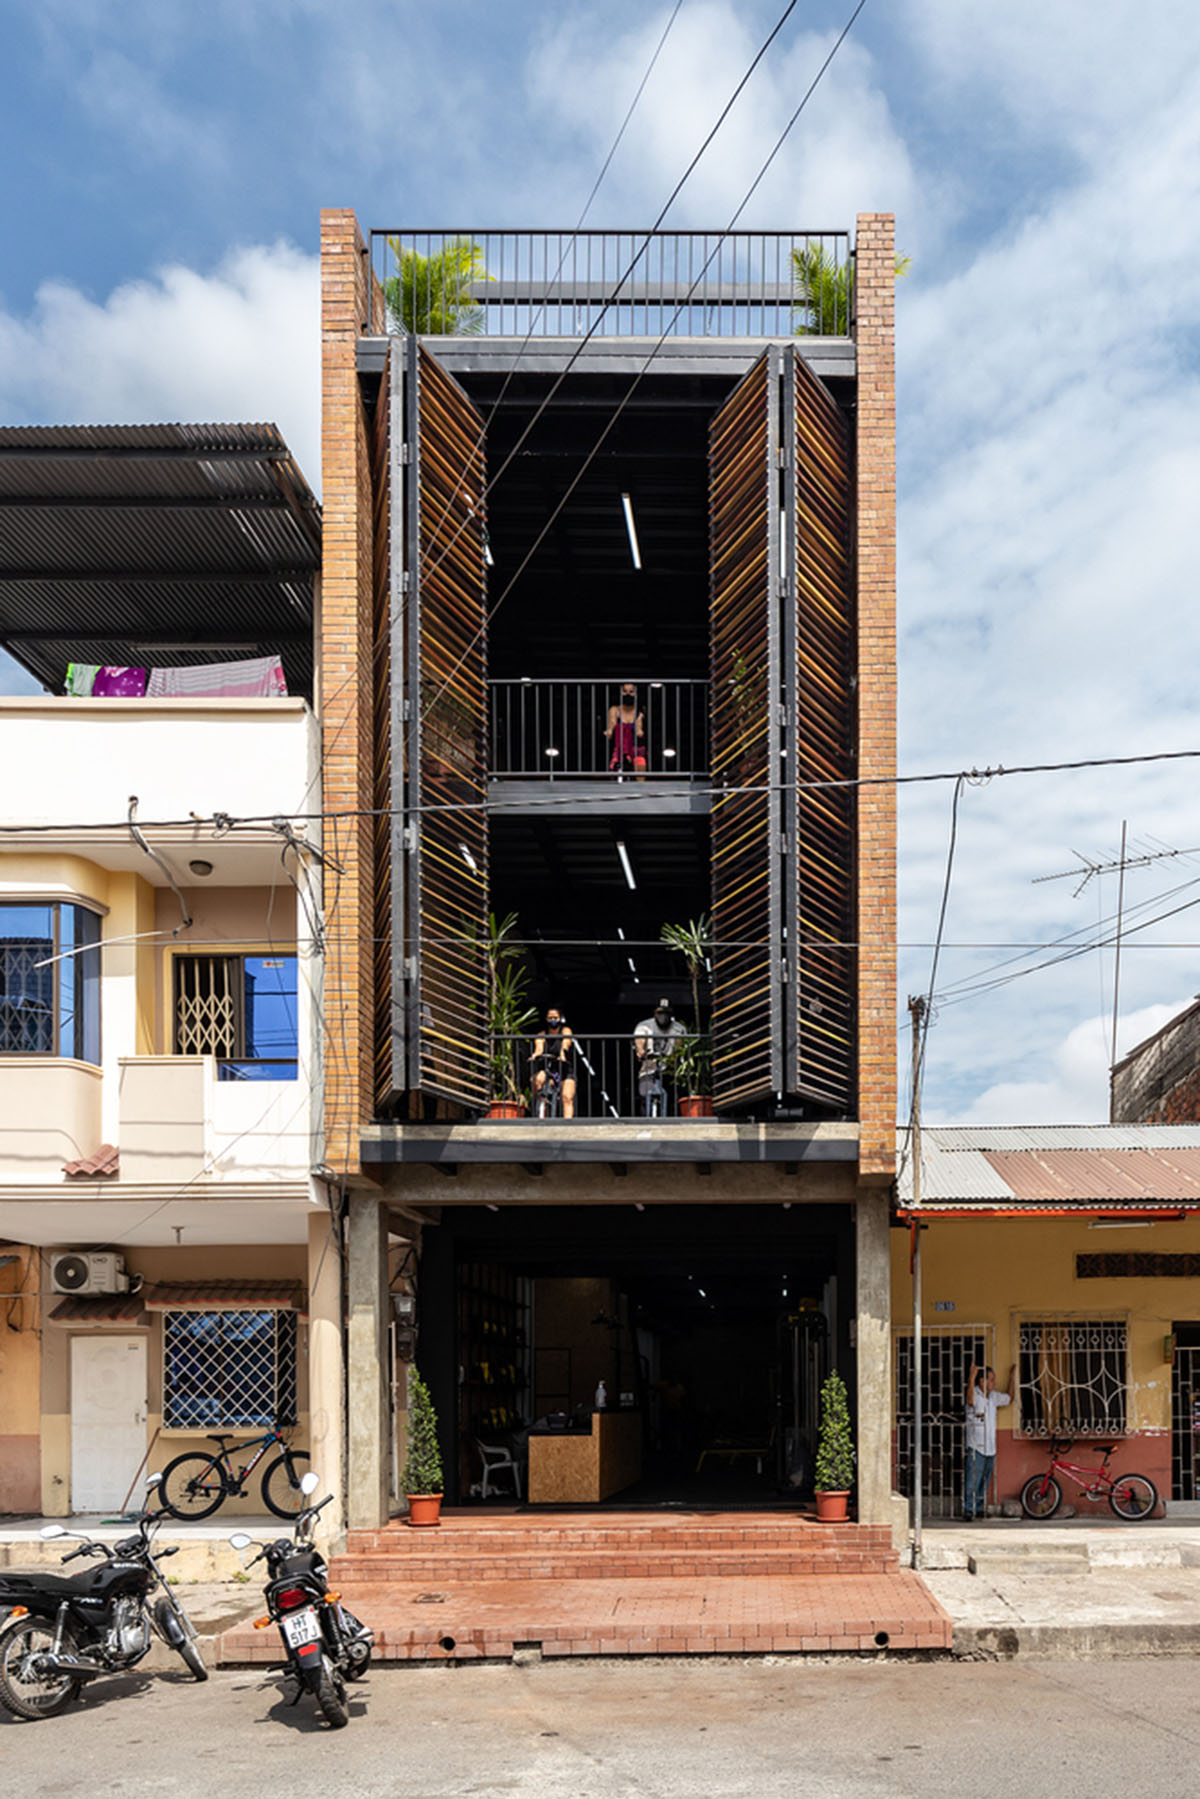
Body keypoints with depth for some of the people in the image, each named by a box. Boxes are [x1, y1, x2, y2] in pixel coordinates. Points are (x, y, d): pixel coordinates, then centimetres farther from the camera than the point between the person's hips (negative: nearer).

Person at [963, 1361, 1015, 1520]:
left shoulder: (994, 1397, 11)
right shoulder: (975, 1395, -13)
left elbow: (1008, 1398, 29)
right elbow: (970, 1400, -37)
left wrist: (1011, 1377, 23)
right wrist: (971, 1378, -47)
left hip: (990, 1448, 7)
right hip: (976, 1448, -7)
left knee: (984, 1483, 13)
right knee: (972, 1481, -7)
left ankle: (980, 1509, 21)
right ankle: (968, 1509, -1)